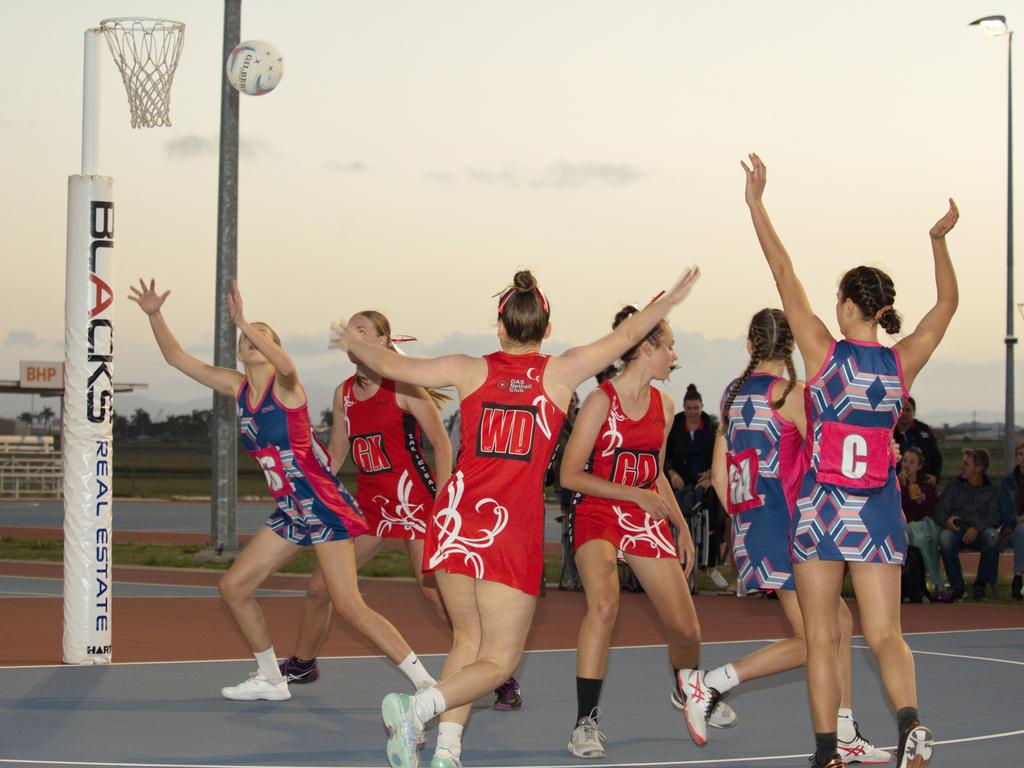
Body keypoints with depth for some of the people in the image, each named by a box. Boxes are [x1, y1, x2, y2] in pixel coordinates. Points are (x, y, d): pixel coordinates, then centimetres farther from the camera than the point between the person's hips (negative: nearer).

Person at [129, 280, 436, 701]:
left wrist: (243, 321, -44)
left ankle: (425, 681, -9)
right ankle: (270, 679, 25)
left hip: (323, 505, -8)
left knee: (349, 605, -14)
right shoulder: (238, 388, 8)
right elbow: (177, 357, 10)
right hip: (289, 511, 8)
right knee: (233, 587, 10)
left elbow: (285, 364, -38)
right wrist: (154, 315, -2)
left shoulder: (284, 384, -12)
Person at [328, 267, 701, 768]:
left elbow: (391, 365, 6)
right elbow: (626, 336, 12)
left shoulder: (471, 370, 2)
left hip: (455, 521, 3)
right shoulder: (559, 372, 0)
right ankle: (418, 707, -21)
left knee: (467, 640, 17)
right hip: (513, 530, -3)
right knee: (499, 661, 3)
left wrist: (353, 345, 25)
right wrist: (670, 300, 27)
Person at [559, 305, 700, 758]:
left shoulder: (664, 405, 8)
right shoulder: (602, 401, -12)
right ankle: (586, 721, -24)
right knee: (604, 605, -31)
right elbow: (570, 475, -12)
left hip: (648, 520, 6)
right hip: (598, 516, -6)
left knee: (685, 627, 4)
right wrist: (634, 495, -17)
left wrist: (682, 528, 17)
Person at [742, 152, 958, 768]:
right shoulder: (902, 363, -1)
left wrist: (756, 202, 0)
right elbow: (948, 304, 16)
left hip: (822, 507, -3)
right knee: (886, 634, 3)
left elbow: (784, 273, -6)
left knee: (822, 637, 5)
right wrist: (940, 241, 25)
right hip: (880, 511, 3)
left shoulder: (824, 353, -10)